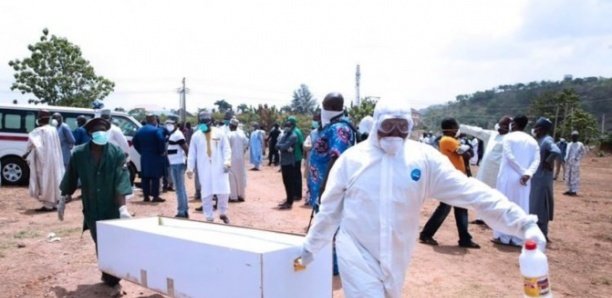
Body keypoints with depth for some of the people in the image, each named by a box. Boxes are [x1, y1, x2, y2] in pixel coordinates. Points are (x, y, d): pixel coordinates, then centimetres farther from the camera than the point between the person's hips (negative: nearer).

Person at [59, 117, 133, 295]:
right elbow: (69, 181, 5)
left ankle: (111, 277, 21)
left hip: (112, 208, -1)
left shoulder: (117, 153, -13)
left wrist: (122, 208, -26)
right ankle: (110, 278, 25)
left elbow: (121, 182, -19)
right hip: (91, 209, 2)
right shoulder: (78, 154, -7)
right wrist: (62, 204, 11)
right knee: (100, 244, 8)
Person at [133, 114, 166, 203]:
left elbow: (134, 142, 16)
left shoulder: (140, 130, 12)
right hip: (155, 156, -6)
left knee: (145, 177, 10)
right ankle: (155, 196, -3)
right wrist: (162, 151, -10)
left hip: (144, 157, 6)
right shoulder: (155, 130, -10)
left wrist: (141, 151, 18)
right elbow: (161, 140, -23)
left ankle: (146, 196, 13)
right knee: (155, 177, -3)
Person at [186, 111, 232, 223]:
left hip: (219, 167, -1)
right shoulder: (196, 136, 4)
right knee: (206, 194, 3)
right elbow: (192, 153, 7)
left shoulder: (220, 133, 1)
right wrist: (190, 168, 2)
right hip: (204, 169, 1)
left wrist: (227, 161, -15)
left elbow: (226, 149, 0)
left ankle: (223, 213, 22)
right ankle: (209, 218, 16)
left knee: (224, 191, -3)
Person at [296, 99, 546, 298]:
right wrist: (310, 247, 8)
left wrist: (522, 221, -15)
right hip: (357, 253, -2)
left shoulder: (424, 158, -6)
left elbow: (470, 191, -9)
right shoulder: (351, 158, -8)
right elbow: (329, 209, 1)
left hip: (396, 256, 3)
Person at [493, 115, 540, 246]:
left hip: (508, 177, -4)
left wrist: (523, 172, -11)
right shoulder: (532, 140, 10)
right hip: (523, 179, 4)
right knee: (520, 208, 8)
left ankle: (503, 237, 7)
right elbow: (536, 160, -2)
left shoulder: (508, 137, -4)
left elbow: (510, 157, -15)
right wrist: (528, 173, -14)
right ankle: (517, 239, 11)